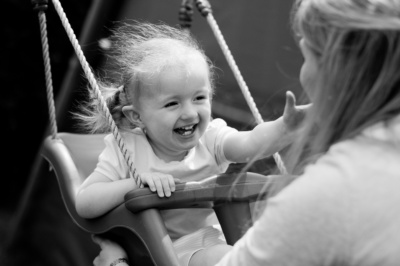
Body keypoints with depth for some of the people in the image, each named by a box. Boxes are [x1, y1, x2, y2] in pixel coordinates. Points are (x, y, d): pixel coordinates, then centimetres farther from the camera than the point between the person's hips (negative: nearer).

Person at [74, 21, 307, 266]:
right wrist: (136, 183, -26)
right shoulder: (125, 149, -9)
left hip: (208, 244, 2)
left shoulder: (210, 138, -7)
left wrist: (284, 128, -49)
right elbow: (84, 204, -13)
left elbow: (250, 144, -28)